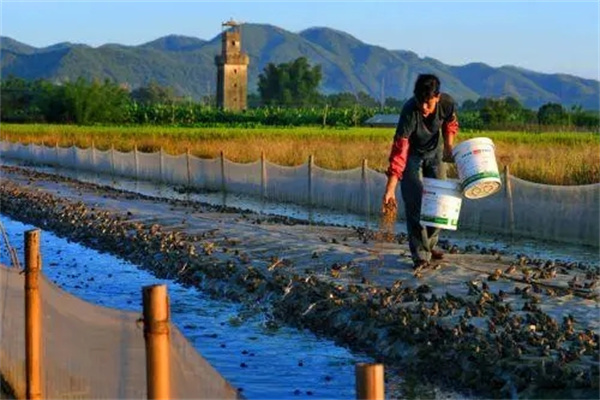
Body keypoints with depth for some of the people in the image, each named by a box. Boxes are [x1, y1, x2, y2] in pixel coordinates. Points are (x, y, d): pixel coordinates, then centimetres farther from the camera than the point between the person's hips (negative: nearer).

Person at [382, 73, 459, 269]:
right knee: (415, 204, -11)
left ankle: (430, 245, 23)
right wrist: (390, 189, -43)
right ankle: (420, 254, -7)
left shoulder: (447, 103, -27)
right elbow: (399, 150, -39)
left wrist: (448, 147, -11)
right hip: (412, 153, -4)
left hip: (435, 152, 4)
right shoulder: (410, 111, -38)